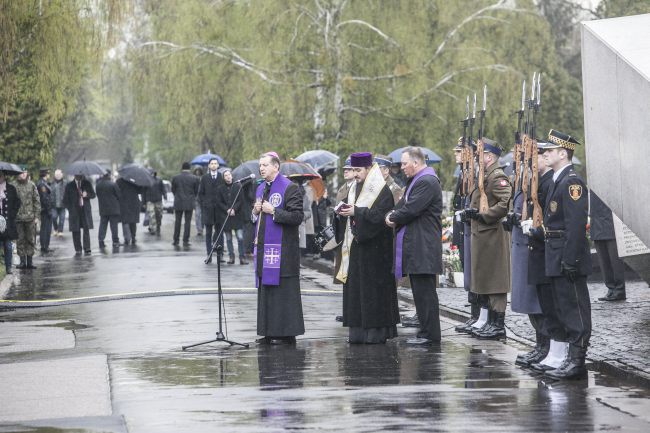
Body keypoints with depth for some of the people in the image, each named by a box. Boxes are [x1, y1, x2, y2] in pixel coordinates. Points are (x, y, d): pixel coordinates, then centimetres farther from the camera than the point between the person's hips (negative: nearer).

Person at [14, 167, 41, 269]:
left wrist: (37, 216, 1)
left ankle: (30, 261, 10)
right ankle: (22, 261, 7)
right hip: (18, 217, -1)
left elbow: (37, 201, 7)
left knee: (31, 240, 4)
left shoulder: (32, 186, 5)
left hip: (30, 218, 1)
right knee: (20, 240, 1)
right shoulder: (14, 186, 2)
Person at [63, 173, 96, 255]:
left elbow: (93, 194, 10)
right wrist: (70, 208, -3)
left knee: (86, 229, -7)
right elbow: (65, 199, 8)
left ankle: (87, 249, -4)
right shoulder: (69, 186, 3)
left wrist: (87, 195, -11)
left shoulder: (87, 183, 6)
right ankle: (78, 249, 8)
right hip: (74, 211, 0)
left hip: (85, 210, 0)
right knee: (76, 231, 0)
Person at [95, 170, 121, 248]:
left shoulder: (98, 185, 0)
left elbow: (97, 195, 9)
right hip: (113, 209, -4)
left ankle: (101, 241, 4)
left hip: (103, 209, 4)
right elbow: (119, 196, -6)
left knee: (102, 225, 9)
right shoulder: (113, 184, -13)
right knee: (114, 225, 2)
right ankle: (115, 241, 3)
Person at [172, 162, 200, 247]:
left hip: (178, 203, 1)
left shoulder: (176, 178, -3)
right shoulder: (194, 178, -5)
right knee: (187, 222, 3)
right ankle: (185, 240, 0)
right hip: (189, 203, -1)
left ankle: (176, 240, 9)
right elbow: (196, 191, 3)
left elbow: (173, 190, 6)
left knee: (177, 222, 9)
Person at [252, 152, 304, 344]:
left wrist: (273, 211, -16)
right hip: (264, 246, 8)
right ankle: (269, 333, 13)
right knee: (266, 290, 8)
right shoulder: (261, 189, 16)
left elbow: (297, 216, -14)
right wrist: (256, 211, 4)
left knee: (284, 290, -6)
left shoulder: (289, 188, -8)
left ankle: (287, 333, -2)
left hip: (282, 248, -8)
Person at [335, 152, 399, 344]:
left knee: (373, 288, -5)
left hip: (373, 247, -8)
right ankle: (359, 331, 8)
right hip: (356, 245, 8)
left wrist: (357, 212, -19)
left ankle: (377, 330, -1)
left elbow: (381, 215, -18)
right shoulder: (355, 188, 15)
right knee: (355, 287, 5)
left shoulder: (381, 190, -9)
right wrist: (342, 213, -4)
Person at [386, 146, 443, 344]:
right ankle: (426, 330, 18)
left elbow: (411, 209, -21)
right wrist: (392, 215, -1)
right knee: (420, 291, 13)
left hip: (423, 247, -11)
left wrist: (394, 218, -4)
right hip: (415, 246, 11)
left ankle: (429, 334, -5)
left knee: (424, 291, -8)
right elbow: (403, 204, 19)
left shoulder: (427, 182, -16)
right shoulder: (415, 181, 19)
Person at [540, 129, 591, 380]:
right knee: (564, 309, 14)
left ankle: (577, 361, -5)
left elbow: (576, 224, -22)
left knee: (575, 309, -6)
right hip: (556, 257, 10)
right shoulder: (558, 180, 15)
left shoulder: (572, 182, -16)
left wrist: (569, 261, -24)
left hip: (568, 256, -10)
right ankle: (573, 357, 20)